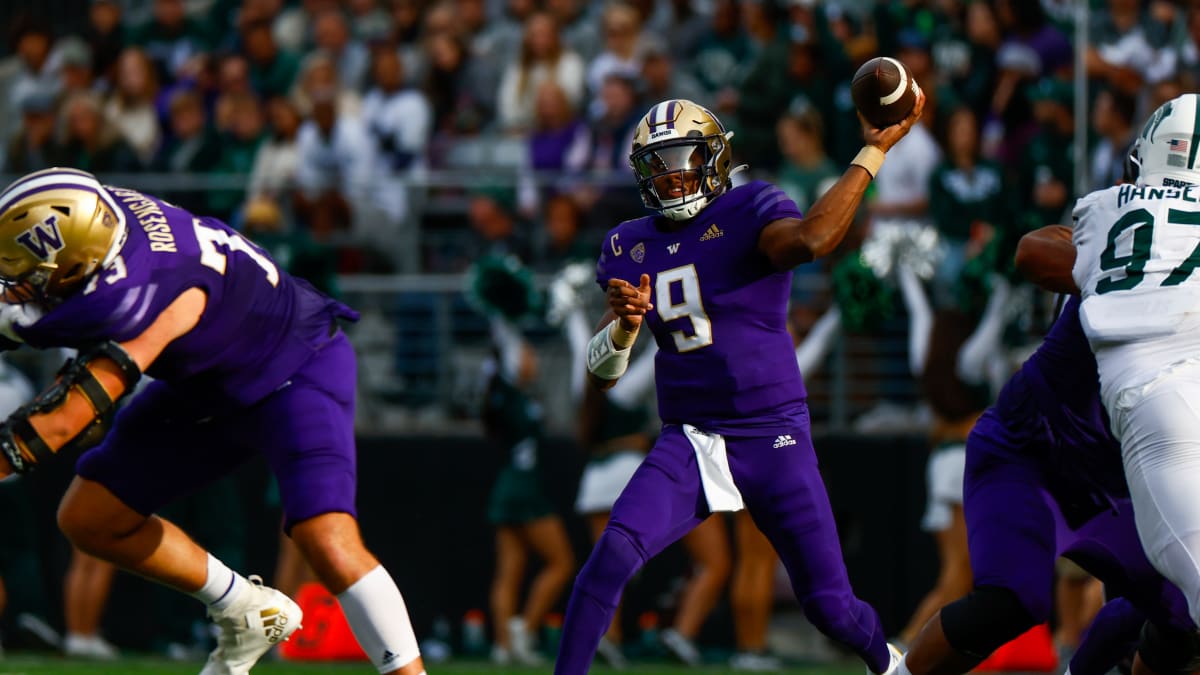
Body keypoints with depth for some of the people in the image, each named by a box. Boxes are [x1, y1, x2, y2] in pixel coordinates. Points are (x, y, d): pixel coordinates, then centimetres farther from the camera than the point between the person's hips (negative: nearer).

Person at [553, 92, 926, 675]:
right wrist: (624, 327, -14)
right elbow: (601, 374, 7)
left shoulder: (751, 212, -8)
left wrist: (874, 151, -32)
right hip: (686, 445, 3)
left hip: (770, 439, -3)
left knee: (830, 607, 2)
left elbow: (810, 241, -33)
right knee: (613, 555, -22)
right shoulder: (629, 247, 7)